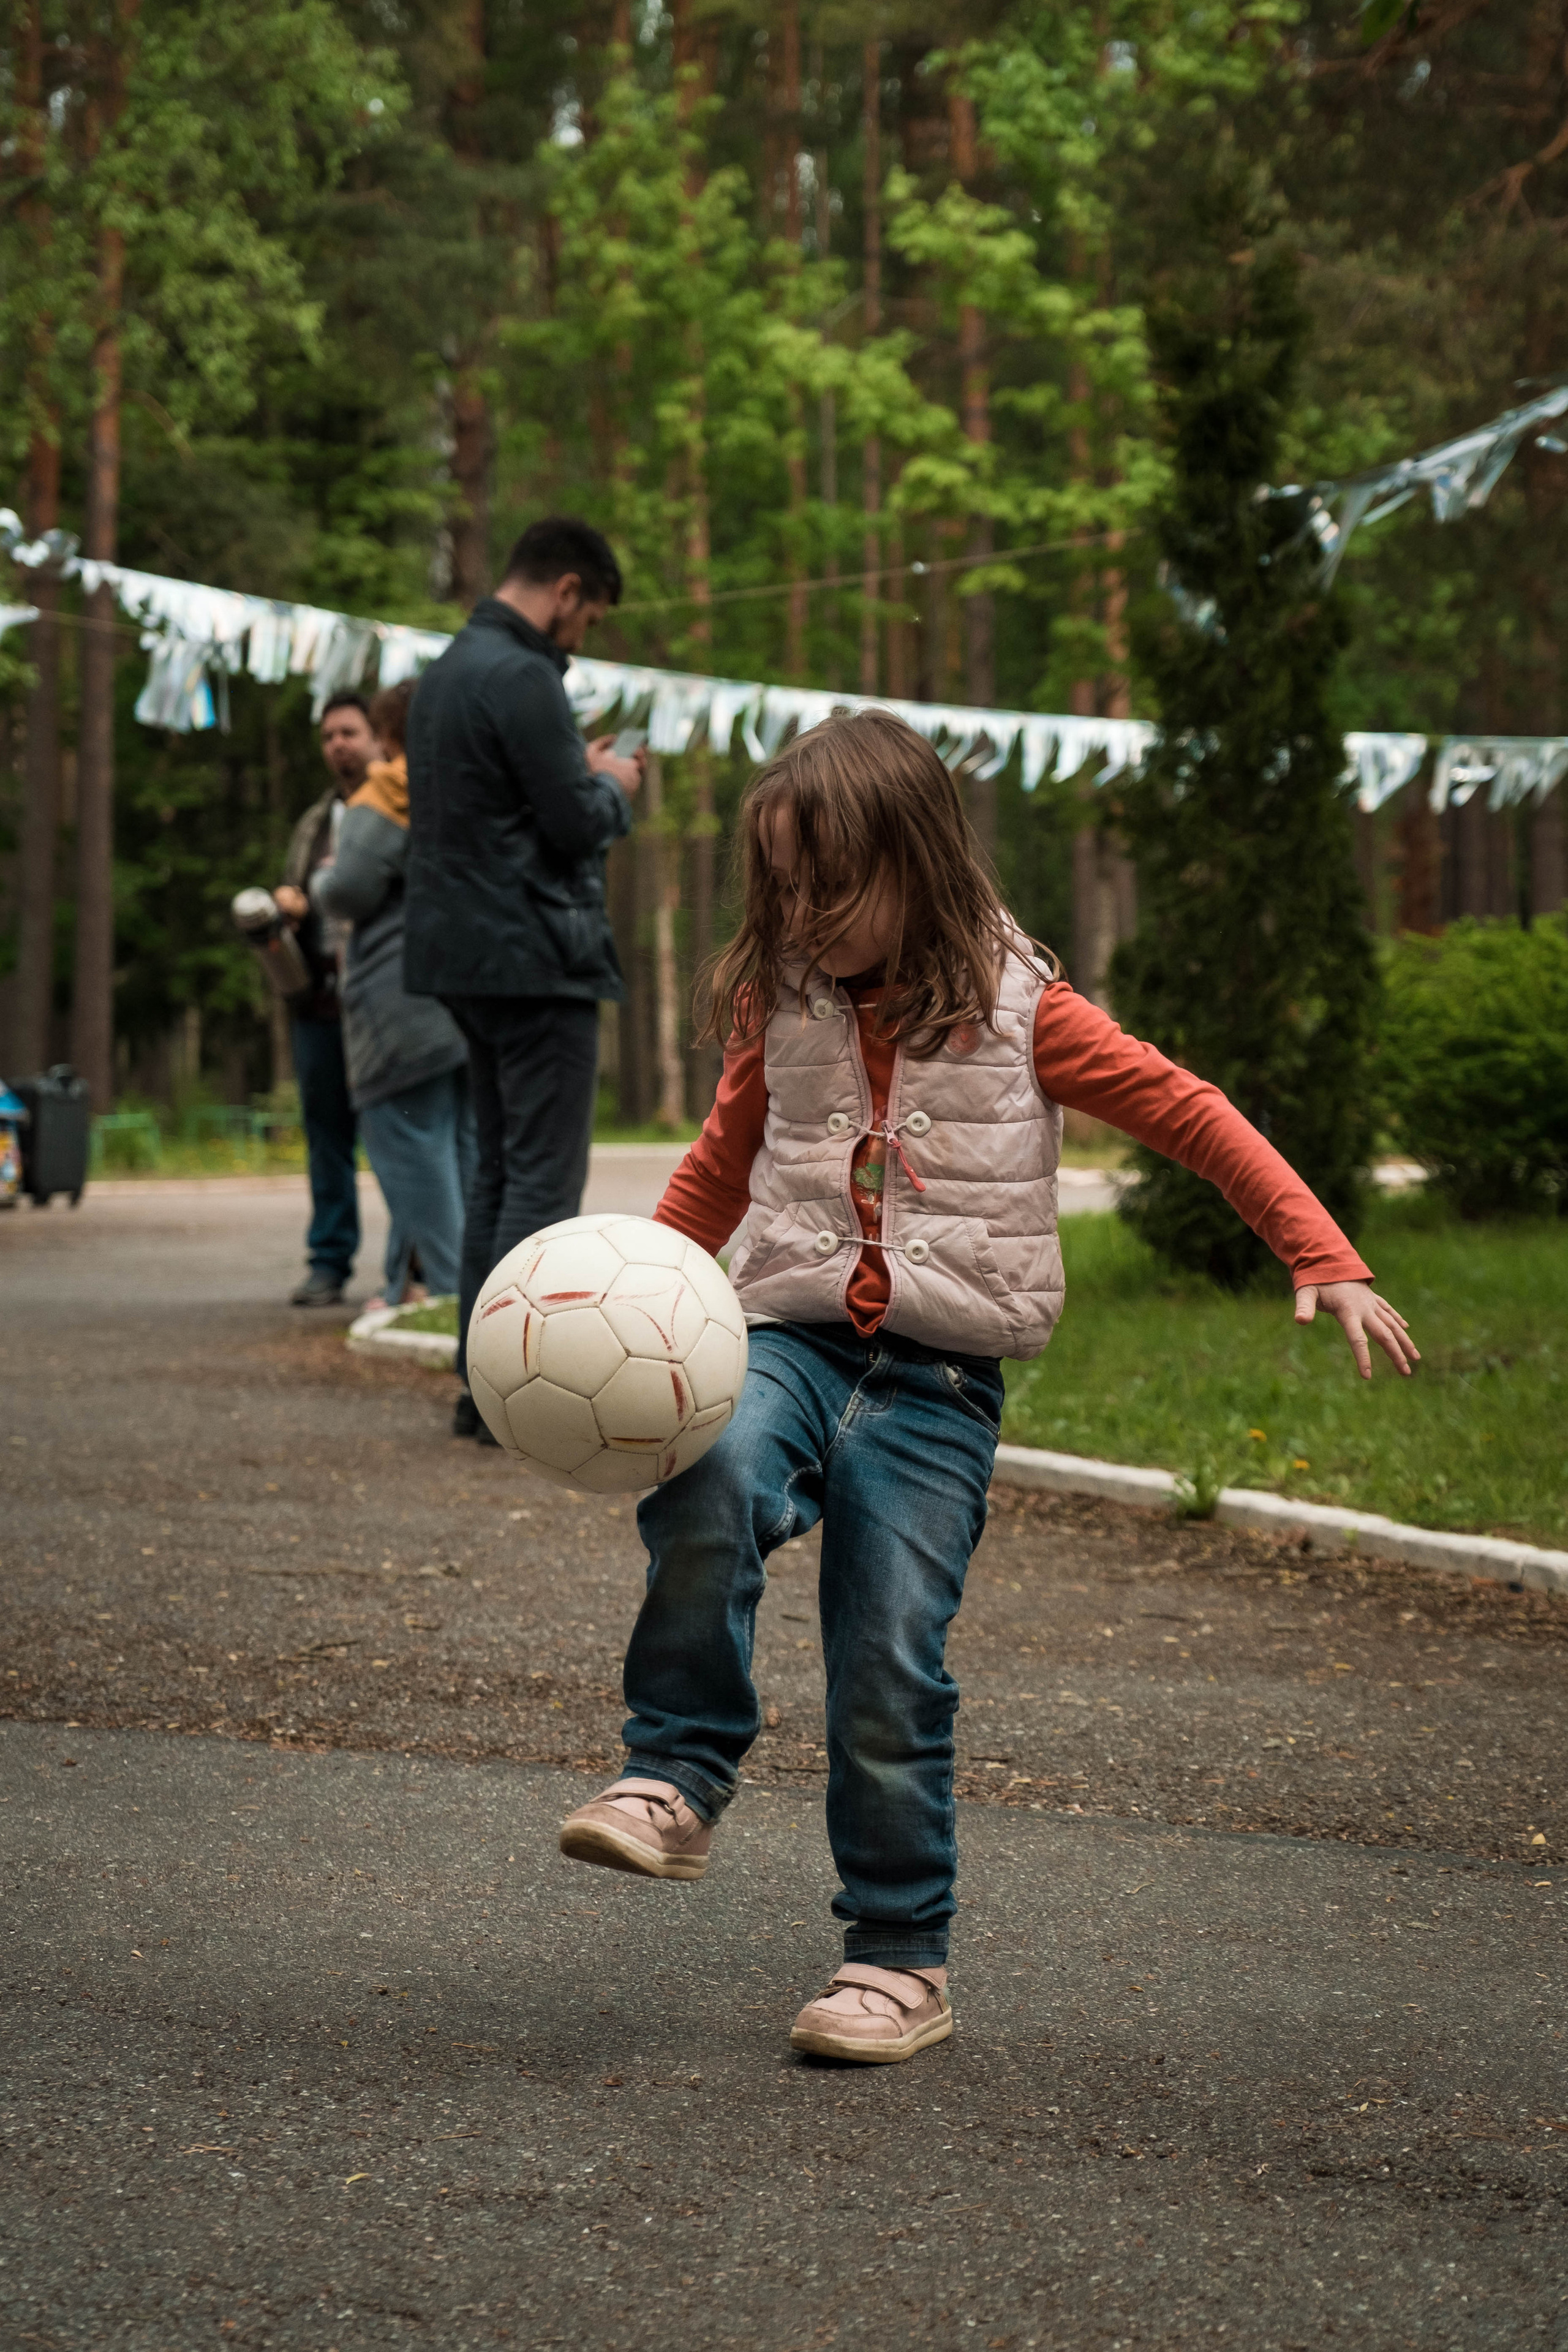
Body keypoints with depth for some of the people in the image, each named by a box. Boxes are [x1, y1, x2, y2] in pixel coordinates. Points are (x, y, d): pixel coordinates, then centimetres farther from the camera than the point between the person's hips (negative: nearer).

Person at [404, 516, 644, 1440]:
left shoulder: (450, 670, 16)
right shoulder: (520, 677, -16)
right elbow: (574, 823, -18)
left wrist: (582, 774, 17)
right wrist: (611, 785, 2)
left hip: (469, 953, 10)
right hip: (537, 956, -10)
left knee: (501, 1169, 14)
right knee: (545, 1179, -7)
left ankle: (482, 1382, 15)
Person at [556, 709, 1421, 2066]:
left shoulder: (1018, 1012, -1)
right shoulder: (785, 1010, 10)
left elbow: (1191, 1116, 4)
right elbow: (720, 1169, 24)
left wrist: (1328, 1262, -1)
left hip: (940, 1380, -2)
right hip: (794, 1337, 2)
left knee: (891, 1669, -6)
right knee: (706, 1484, -32)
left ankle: (903, 1959, 10)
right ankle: (679, 1778, -18)